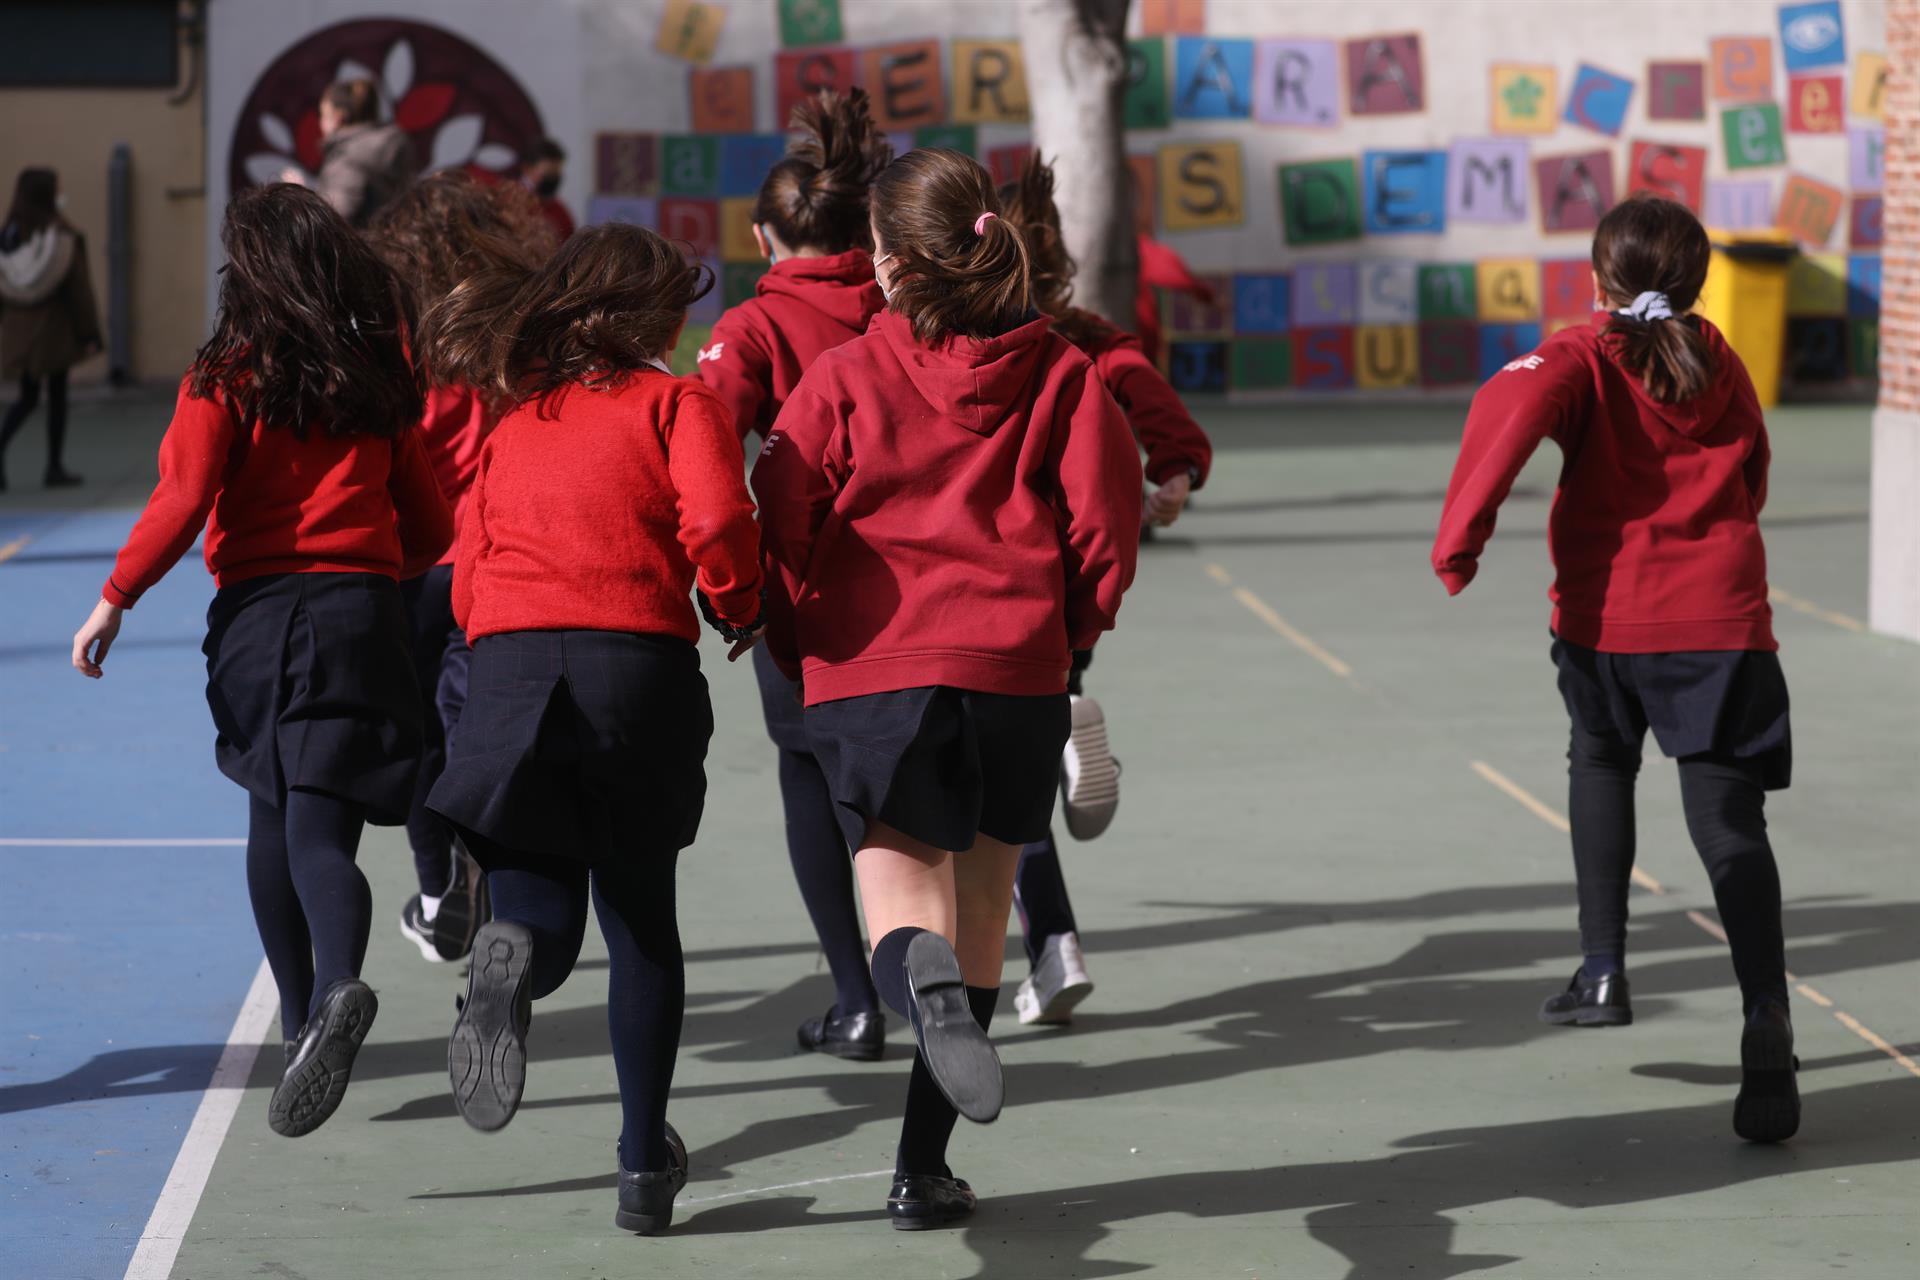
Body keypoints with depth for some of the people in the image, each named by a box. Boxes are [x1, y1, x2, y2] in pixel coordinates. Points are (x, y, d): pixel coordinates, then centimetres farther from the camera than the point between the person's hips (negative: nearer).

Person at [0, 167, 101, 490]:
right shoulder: (62, 236, -14)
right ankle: (55, 468, 12)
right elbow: (79, 288, -11)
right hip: (54, 328, -4)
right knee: (57, 396, 9)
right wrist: (89, 333, -5)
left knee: (27, 398, 14)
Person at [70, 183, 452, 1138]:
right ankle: (335, 990, -33)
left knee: (272, 817, 18)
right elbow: (430, 528, 12)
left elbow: (183, 500, -13)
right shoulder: (381, 380, 7)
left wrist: (115, 598, -5)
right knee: (321, 827, -6)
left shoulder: (228, 378, -3)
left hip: (258, 612, -1)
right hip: (363, 611, 1)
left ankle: (300, 1010, 26)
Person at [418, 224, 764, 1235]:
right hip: (640, 661, -2)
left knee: (542, 924, 1)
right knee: (642, 922, 15)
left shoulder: (510, 424, 20)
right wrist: (740, 611, 7)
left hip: (509, 663, 2)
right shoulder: (674, 402, 6)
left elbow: (468, 580, 18)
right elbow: (717, 518, -10)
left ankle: (513, 957, -38)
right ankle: (645, 1164, 18)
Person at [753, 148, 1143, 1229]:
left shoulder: (844, 379, 0)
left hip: (870, 677, -2)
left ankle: (928, 984, -38)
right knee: (982, 913, 15)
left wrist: (804, 654, 16)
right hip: (1016, 673, 2)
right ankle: (923, 1168, 13)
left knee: (901, 906, 1)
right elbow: (1107, 521, 0)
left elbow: (782, 531, 0)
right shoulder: (1060, 373, 3)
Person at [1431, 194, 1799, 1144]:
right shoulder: (1720, 364, 12)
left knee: (1599, 762, 28)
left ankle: (1602, 969, 24)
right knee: (1729, 823, -4)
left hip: (1608, 614, -1)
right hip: (1721, 618, 1)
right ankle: (1767, 1025, -21)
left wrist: (1461, 532, -19)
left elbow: (1511, 407, -20)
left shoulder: (1582, 358, 0)